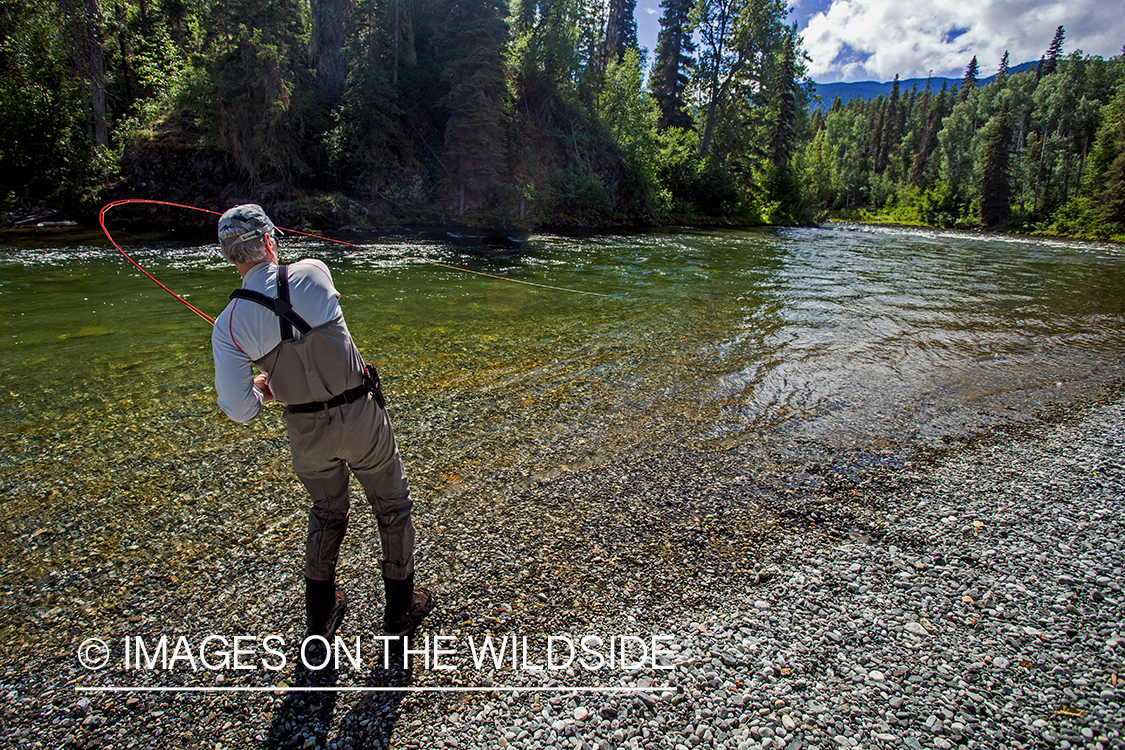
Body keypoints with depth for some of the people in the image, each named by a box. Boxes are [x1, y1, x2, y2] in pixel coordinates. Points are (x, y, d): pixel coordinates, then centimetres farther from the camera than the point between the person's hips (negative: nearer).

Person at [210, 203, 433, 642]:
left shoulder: (229, 325, -11)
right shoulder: (312, 274, -13)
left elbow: (238, 409, -12)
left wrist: (259, 389, 9)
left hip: (307, 430, 2)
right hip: (361, 415, -2)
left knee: (326, 512, 25)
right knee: (392, 505, 17)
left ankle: (320, 614, 38)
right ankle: (400, 608, 31)